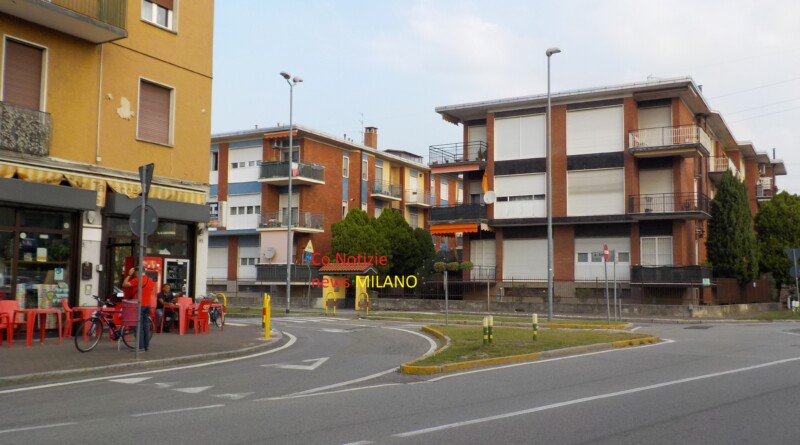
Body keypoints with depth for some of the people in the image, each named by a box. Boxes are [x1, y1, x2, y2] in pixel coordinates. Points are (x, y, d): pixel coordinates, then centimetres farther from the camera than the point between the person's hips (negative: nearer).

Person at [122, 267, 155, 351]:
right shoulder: (150, 280, 9)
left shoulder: (137, 279, -12)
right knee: (146, 325, 12)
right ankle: (146, 345, 16)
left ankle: (140, 346, -7)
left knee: (139, 326, -5)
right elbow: (153, 291, 21)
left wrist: (129, 275, -5)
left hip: (139, 305, -7)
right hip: (148, 305, 7)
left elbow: (124, 284, -14)